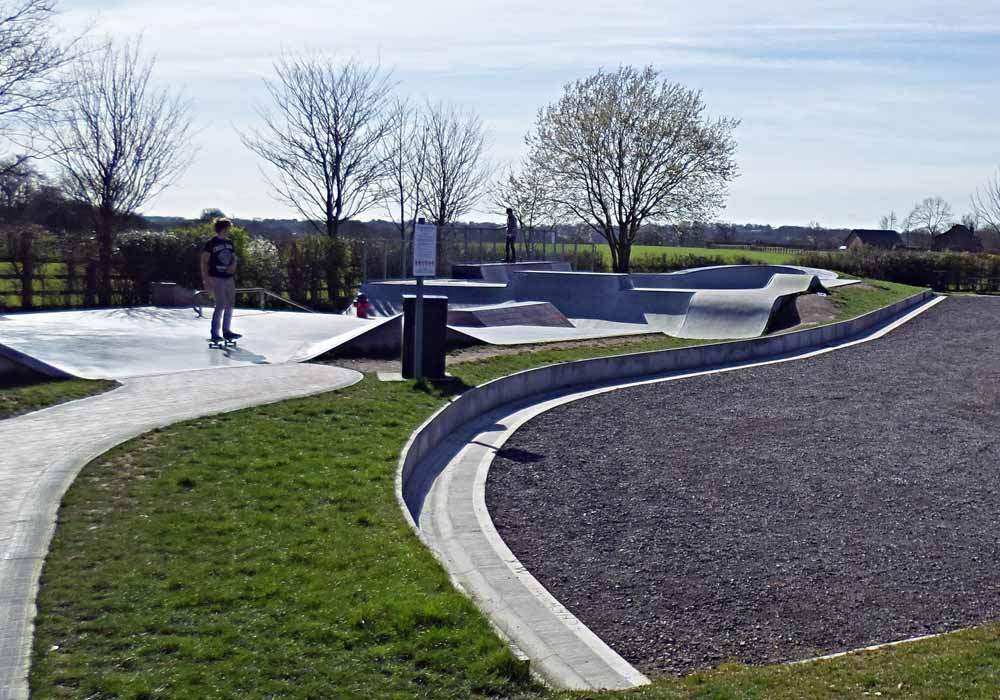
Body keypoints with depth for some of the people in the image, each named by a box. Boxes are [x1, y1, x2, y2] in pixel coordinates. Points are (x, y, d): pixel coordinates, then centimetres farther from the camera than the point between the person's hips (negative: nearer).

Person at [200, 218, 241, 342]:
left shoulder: (230, 242, 10)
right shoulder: (212, 242, -8)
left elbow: (234, 257, 20)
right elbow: (204, 261, -8)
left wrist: (233, 265, -4)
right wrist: (206, 279, -13)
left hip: (229, 278, 7)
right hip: (217, 278, -7)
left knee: (230, 305, 11)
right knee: (220, 305, -11)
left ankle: (227, 331, 23)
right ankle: (214, 333, -3)